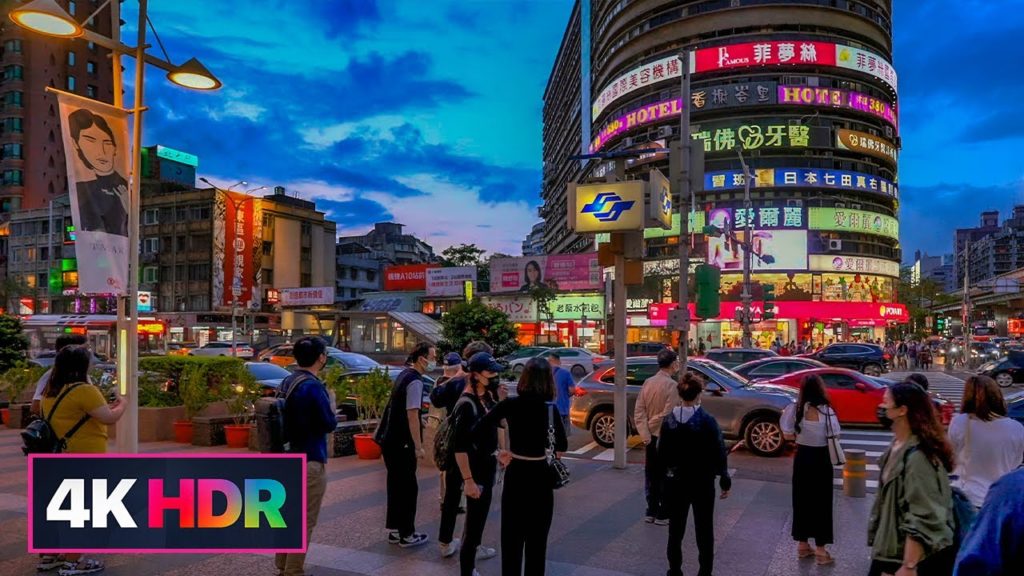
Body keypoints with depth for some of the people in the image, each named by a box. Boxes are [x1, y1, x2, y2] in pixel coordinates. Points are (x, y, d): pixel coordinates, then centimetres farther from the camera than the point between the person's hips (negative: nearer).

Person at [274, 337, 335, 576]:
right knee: (304, 520, 1)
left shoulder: (287, 382, 7)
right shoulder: (313, 386, -20)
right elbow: (329, 424, -16)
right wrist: (331, 406, 2)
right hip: (310, 461, -9)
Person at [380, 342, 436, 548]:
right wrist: (419, 446, -17)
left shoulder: (404, 375, 12)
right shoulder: (415, 381, -18)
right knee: (408, 488, 1)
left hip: (391, 441, 9)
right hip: (402, 445, -9)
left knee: (396, 485, 17)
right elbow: (412, 415, -22)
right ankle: (407, 535, 10)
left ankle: (394, 530, 26)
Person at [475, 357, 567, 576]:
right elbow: (562, 447, -3)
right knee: (537, 539, 13)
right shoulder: (550, 409, -10)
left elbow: (477, 433, -10)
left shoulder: (509, 405, -9)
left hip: (515, 476, 1)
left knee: (512, 537, 14)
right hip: (540, 478, 0)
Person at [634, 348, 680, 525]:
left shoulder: (648, 382, 2)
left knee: (651, 475, 14)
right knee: (666, 476, 5)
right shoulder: (671, 385, -17)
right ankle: (662, 515, 12)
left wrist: (645, 434, -7)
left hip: (651, 437, 6)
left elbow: (638, 411, -3)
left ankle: (651, 512, 22)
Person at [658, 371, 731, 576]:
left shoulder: (668, 420, -5)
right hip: (702, 482, -3)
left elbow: (661, 452, 2)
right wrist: (725, 481, -1)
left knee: (675, 530, 14)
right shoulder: (707, 420, -15)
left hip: (675, 482, 3)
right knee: (704, 531, 10)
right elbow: (719, 453, -12)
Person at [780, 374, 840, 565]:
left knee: (801, 500, 15)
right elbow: (834, 436, -13)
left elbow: (788, 435, -1)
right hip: (821, 459, -3)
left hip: (802, 458, 4)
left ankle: (802, 545, 26)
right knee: (821, 502, 7)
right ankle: (820, 551, 13)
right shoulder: (826, 410, -18)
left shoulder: (796, 409, -7)